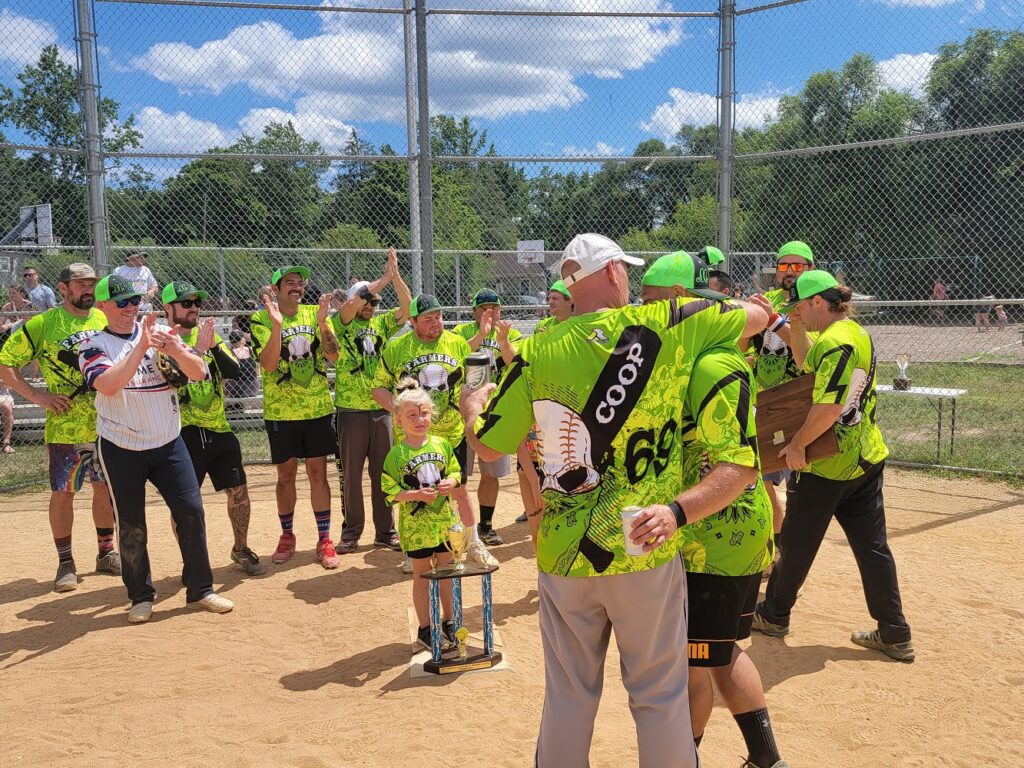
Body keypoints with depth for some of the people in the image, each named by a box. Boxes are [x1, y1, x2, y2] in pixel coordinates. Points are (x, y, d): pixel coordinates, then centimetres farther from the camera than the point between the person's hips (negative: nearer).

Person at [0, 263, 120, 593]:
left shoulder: (107, 321, 6)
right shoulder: (41, 324, -5)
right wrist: (36, 395, -13)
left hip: (106, 425, 4)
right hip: (65, 427, -3)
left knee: (106, 488, 11)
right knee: (62, 493, 1)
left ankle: (106, 553, 27)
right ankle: (65, 563, 15)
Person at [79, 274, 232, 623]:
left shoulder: (162, 333, 2)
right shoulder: (94, 345, -4)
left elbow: (198, 372, -9)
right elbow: (107, 385, -24)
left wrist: (175, 349, -27)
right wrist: (141, 347, -29)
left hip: (168, 444, 2)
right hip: (121, 449, -2)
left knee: (191, 511, -1)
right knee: (131, 525, 5)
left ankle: (200, 590, 12)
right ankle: (141, 596, 21)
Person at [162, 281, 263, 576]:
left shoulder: (209, 335, 10)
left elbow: (234, 371, -2)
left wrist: (214, 345, -17)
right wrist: (197, 349, -25)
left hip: (219, 429, 5)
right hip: (184, 433, -4)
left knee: (238, 492, 9)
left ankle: (241, 549, 28)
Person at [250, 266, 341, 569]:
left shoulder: (315, 313, 3)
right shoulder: (261, 320, -4)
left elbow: (333, 355, -6)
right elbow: (269, 364, -16)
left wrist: (322, 322, -20)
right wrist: (277, 325, -26)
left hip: (317, 408, 1)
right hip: (280, 411, -1)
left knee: (318, 474, 3)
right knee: (286, 475, 9)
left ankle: (324, 540, 10)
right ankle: (287, 536, 26)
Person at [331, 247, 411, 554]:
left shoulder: (382, 323, 10)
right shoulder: (342, 324, 0)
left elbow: (407, 306, -3)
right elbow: (351, 304, -20)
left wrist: (396, 276, -17)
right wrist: (383, 279, -20)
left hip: (381, 409, 3)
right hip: (350, 411, -3)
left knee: (384, 472, 8)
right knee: (350, 474, 4)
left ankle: (385, 531, 18)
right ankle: (351, 532, 16)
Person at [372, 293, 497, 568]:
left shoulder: (458, 344, 1)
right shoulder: (395, 349, -4)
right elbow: (379, 388, 0)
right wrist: (399, 409, -16)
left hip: (452, 433, 1)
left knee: (459, 489, 11)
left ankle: (474, 544, 28)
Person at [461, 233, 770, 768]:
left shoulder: (538, 352, -4)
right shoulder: (667, 324, -7)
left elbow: (488, 446, 4)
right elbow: (758, 315, 6)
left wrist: (471, 406, 24)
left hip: (564, 555, 2)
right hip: (646, 550, -1)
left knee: (568, 695, 16)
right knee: (660, 694, 13)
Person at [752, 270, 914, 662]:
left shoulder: (836, 342, -21)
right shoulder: (856, 333, 10)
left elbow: (830, 407, -30)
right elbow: (810, 362, 24)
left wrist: (797, 444, -20)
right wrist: (796, 326, 13)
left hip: (826, 466, -9)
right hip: (866, 458, 9)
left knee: (797, 543, 10)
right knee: (873, 547, 12)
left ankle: (774, 615, 27)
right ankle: (895, 635, 17)